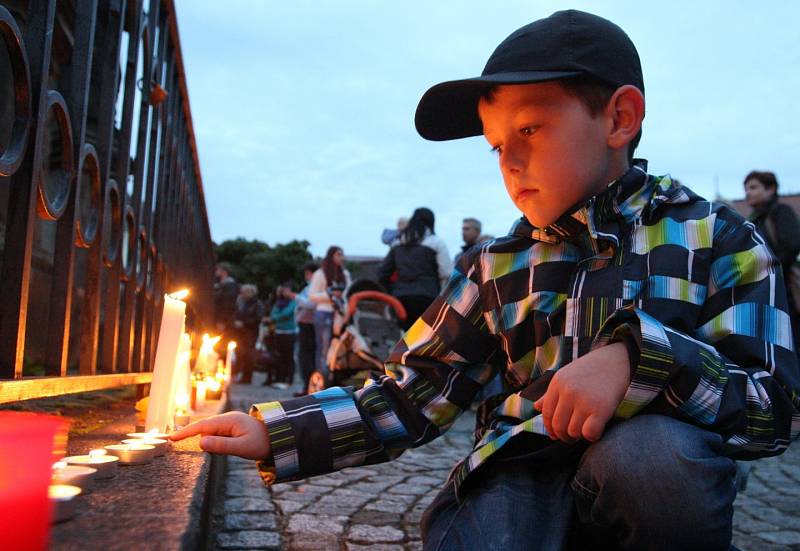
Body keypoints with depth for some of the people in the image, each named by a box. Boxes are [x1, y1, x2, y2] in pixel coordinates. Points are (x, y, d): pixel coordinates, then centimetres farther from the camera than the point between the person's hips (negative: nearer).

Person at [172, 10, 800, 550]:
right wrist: (274, 432, -6)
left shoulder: (716, 238, 1)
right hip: (518, 477, 0)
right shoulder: (495, 266, 8)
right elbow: (410, 397, 6)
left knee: (651, 451, -33)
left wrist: (634, 355, -25)